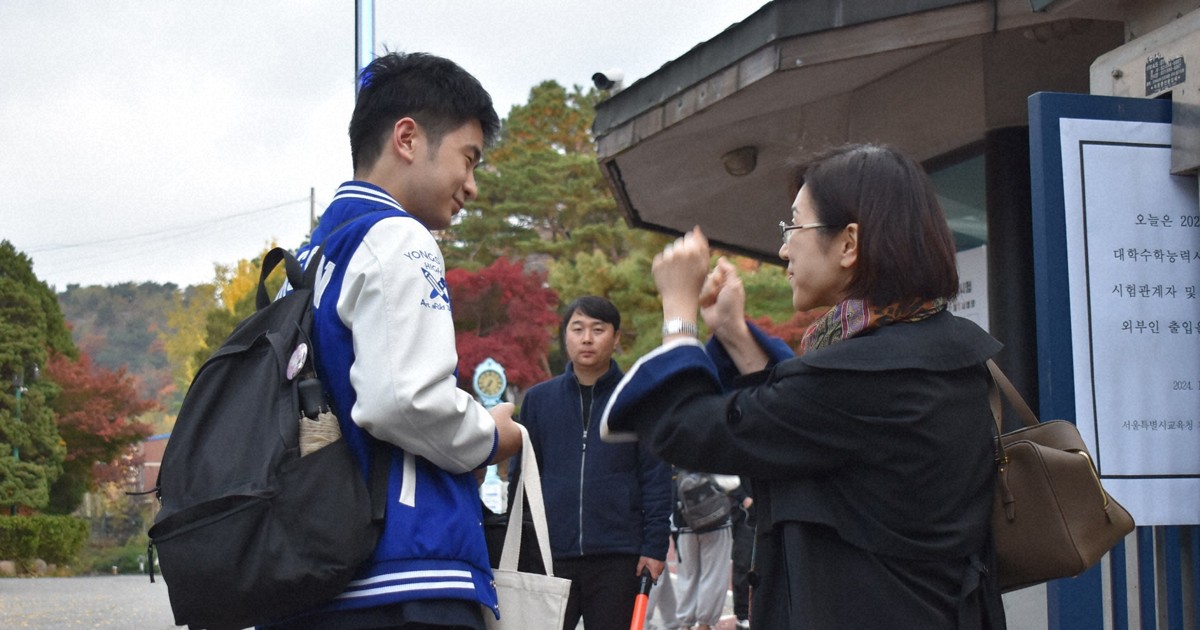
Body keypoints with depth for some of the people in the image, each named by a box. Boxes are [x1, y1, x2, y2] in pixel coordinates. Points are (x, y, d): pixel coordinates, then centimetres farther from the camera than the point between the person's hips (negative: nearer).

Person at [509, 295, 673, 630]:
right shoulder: (538, 399, 8)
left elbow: (656, 479, 1)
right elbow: (520, 476, 10)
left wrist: (655, 546, -5)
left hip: (618, 556, -1)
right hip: (549, 553, 2)